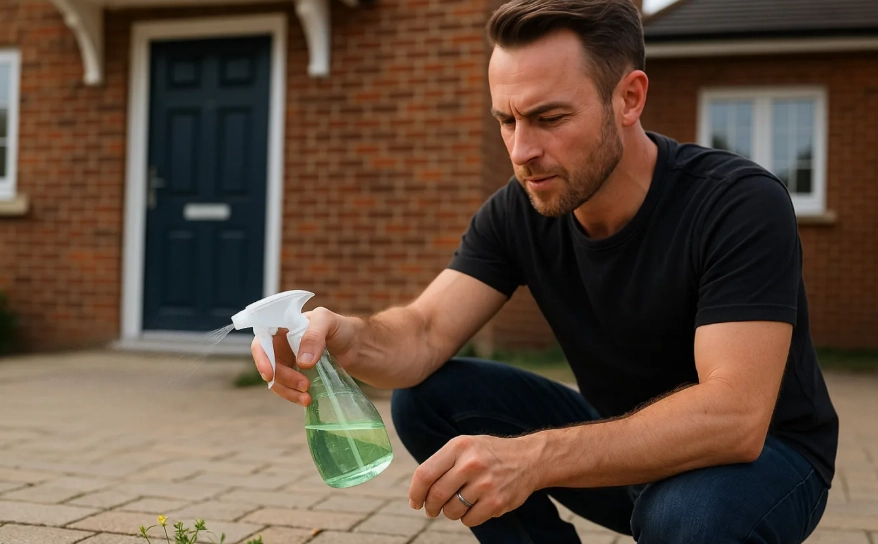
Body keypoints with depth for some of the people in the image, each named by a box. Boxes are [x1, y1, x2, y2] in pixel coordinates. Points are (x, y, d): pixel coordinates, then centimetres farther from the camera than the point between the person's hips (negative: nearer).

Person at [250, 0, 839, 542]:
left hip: (766, 455, -4)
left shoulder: (739, 204, -26)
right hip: (623, 441, 4)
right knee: (426, 394, -12)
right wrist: (348, 338, -41)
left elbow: (733, 415, -36)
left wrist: (533, 457, -47)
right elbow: (424, 334, -17)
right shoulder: (517, 213, -9)